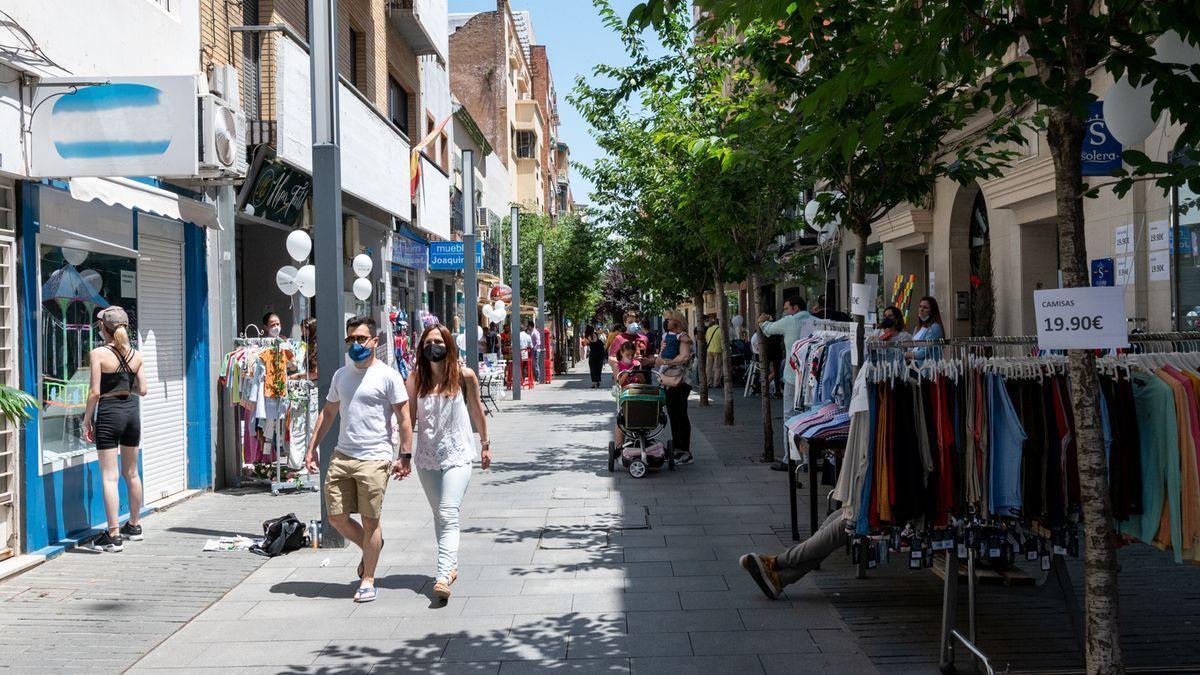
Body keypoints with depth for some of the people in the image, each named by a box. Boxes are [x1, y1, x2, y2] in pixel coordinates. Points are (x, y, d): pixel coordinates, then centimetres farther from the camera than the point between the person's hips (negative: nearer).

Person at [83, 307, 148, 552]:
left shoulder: (98, 354, -11)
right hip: (132, 412, 6)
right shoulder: (135, 354, 4)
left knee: (110, 476, -4)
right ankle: (134, 526, 28)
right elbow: (142, 390, 5)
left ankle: (113, 536, -5)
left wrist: (87, 421, -3)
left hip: (109, 414, -5)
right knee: (131, 473, 17)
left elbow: (95, 392, -13)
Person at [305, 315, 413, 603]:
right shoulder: (341, 375, 13)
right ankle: (371, 547, 33)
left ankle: (368, 581, 13)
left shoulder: (388, 376, -5)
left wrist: (405, 456, -10)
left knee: (370, 521, 0)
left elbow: (404, 419, -6)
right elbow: (328, 413, 20)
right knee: (336, 518, 7)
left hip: (374, 459, -6)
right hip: (341, 457, 6)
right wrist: (312, 448, 14)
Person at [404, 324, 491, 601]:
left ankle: (443, 577, -21)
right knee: (439, 516, 15)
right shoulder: (416, 379, 0)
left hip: (457, 456, -4)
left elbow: (477, 411, 6)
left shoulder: (464, 375, -5)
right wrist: (404, 455, 2)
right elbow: (409, 418, 5)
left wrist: (485, 445, 14)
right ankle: (451, 566, 29)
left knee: (448, 516, -14)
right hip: (427, 458, 4)